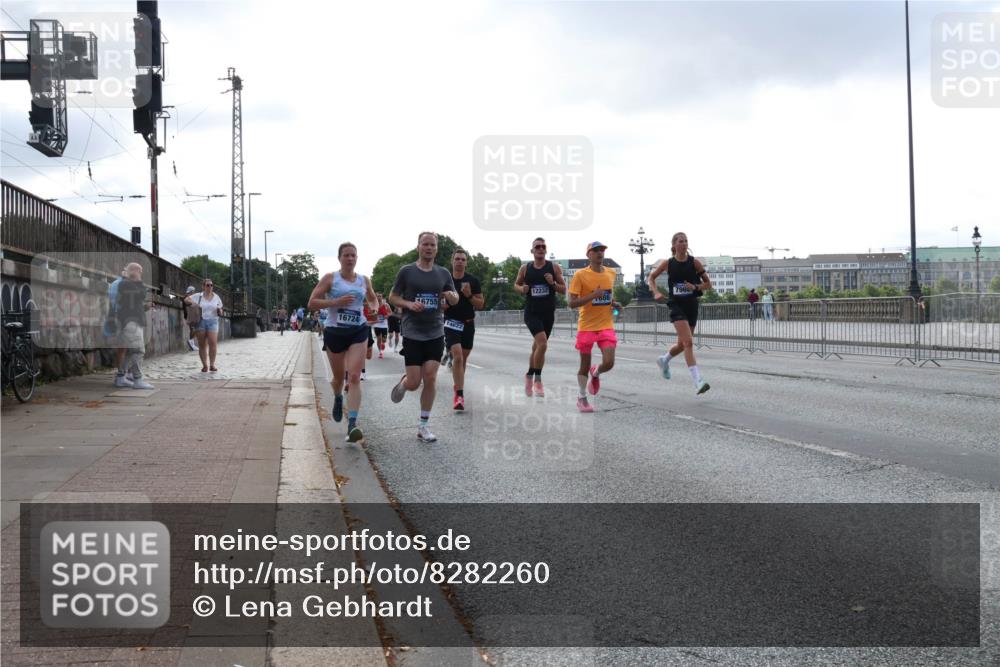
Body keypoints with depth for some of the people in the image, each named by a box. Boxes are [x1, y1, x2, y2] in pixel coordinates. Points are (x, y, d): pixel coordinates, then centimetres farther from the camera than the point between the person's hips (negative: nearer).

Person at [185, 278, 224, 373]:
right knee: (202, 345, 0)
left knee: (213, 343, -15)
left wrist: (219, 310, -9)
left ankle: (212, 365, -10)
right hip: (200, 322, 0)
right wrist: (193, 302, -12)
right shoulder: (198, 296, 4)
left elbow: (220, 314, 14)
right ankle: (205, 365, 7)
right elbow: (186, 299, 6)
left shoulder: (216, 298, 9)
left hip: (212, 321, 0)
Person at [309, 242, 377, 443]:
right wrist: (336, 302, -18)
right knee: (339, 377, 13)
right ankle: (338, 398, 51)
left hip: (358, 332, 1)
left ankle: (352, 424, -20)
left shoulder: (364, 280, 7)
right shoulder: (330, 279, -2)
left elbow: (372, 299, 26)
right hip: (334, 332, -1)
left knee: (354, 377, -14)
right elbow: (312, 302, -6)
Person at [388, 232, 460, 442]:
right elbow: (392, 297, 4)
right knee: (414, 383, -5)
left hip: (435, 334, 2)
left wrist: (452, 296, -10)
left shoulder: (443, 273, 8)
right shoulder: (406, 271, -1)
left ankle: (423, 426, 7)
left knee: (430, 379, -4)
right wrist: (409, 304, -16)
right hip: (412, 334, -2)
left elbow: (454, 300, 14)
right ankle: (403, 383, 34)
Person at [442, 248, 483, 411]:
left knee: (463, 358, 12)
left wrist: (469, 295, -16)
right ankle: (459, 394, -20)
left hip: (468, 324, 3)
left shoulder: (473, 281, 1)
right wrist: (442, 305, -12)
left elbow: (480, 304, 1)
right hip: (451, 323, -3)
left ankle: (458, 386, 32)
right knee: (457, 356, -18)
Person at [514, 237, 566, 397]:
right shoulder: (525, 268, 2)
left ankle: (529, 376, 34)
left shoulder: (554, 267, 1)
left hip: (548, 313, 2)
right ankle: (537, 379, -8)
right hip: (531, 312, -2)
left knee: (537, 347, 13)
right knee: (542, 343, -21)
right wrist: (521, 289, -7)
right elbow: (516, 284, 16)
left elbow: (563, 290, 3)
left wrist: (553, 283, -16)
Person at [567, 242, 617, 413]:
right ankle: (582, 398, 26)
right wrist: (593, 296, -24)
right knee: (585, 365, 6)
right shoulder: (580, 275, -9)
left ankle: (595, 374, 24)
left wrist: (613, 303, 5)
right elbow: (572, 303, -13)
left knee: (609, 363, -11)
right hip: (586, 326, -3)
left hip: (606, 326, 3)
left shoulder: (611, 273, 7)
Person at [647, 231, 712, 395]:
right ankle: (698, 381, -22)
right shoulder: (667, 263, 0)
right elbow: (651, 277, 14)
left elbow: (708, 284, 4)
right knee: (688, 342, -18)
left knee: (682, 344, 12)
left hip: (692, 305, 3)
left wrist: (696, 287, -16)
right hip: (677, 305, -3)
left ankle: (664, 360, 44)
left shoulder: (694, 262, 0)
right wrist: (656, 292, -3)